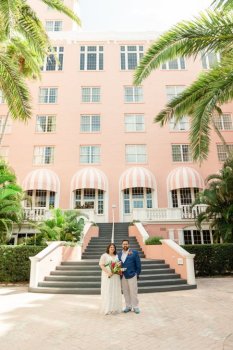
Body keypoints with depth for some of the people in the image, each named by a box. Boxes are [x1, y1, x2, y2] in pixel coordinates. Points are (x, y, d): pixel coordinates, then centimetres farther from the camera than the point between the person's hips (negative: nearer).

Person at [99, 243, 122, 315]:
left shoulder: (117, 256, 12)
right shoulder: (104, 255, -5)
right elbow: (101, 265, -11)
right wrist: (108, 272, -21)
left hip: (116, 276, 5)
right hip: (107, 276, -5)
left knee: (115, 292, 7)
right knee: (107, 292, -4)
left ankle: (115, 308, 16)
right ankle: (107, 309, 2)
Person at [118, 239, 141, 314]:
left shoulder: (134, 253, -2)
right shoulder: (119, 254, 10)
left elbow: (138, 264, -1)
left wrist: (137, 274, -2)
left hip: (132, 275, -4)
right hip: (123, 276, 4)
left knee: (133, 292, 2)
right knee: (125, 292, 10)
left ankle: (135, 307, 16)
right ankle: (128, 306, 23)